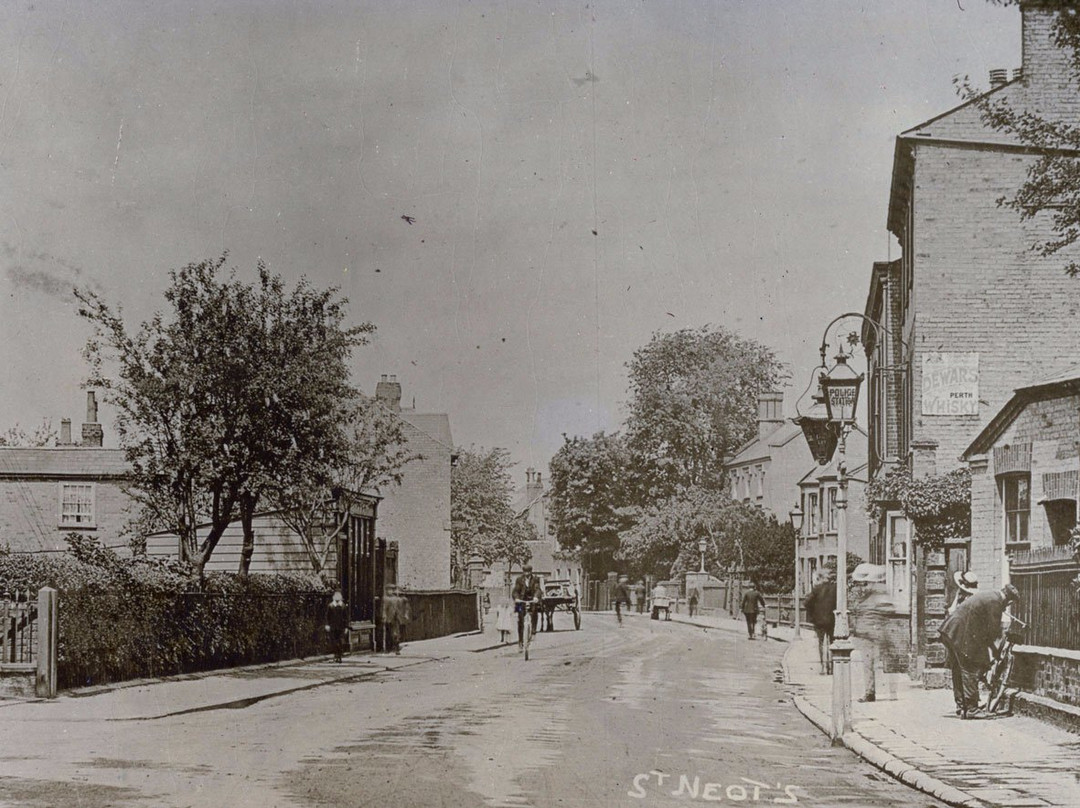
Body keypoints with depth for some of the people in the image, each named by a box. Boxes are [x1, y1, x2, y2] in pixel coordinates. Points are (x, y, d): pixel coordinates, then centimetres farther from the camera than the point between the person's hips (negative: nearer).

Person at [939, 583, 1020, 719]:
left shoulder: (987, 597, 21)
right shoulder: (995, 601, -10)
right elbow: (993, 629, -8)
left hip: (950, 632, 10)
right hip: (963, 636, -10)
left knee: (959, 671, 14)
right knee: (970, 671, -5)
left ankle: (961, 707, 21)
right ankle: (971, 709, -4)